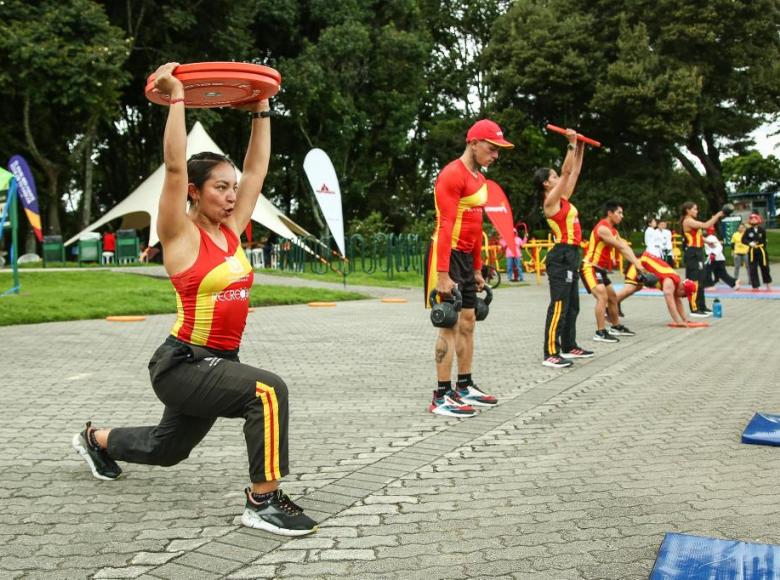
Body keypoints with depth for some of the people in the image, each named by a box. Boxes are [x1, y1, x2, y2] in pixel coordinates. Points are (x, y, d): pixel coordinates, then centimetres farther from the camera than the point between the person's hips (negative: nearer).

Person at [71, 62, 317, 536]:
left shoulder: (231, 229, 4)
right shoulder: (181, 236, -13)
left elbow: (258, 169, 8)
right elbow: (175, 166, -24)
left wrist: (260, 111, 9)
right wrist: (176, 98, -21)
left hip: (220, 360, 8)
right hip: (182, 364, -8)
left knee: (166, 447, 26)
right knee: (268, 391, -31)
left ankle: (95, 440, 53)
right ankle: (263, 502, -20)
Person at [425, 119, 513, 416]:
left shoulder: (479, 179, 15)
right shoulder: (452, 175, -15)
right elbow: (445, 226, -22)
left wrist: (477, 269, 21)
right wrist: (442, 274, -26)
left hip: (466, 257, 10)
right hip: (447, 255, -10)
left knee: (468, 323, 13)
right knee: (450, 325, -8)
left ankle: (465, 387, 23)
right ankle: (442, 397, -3)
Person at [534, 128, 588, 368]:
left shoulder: (563, 199, 15)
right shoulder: (550, 201, -10)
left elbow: (575, 171, 21)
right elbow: (567, 171, -14)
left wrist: (581, 148, 17)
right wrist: (571, 144, -10)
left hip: (571, 255, 10)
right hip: (561, 256, -10)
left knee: (572, 305, 16)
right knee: (559, 306, -10)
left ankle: (569, 346, 26)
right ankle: (551, 354, -9)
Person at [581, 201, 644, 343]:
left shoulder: (613, 230, 13)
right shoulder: (603, 228, -19)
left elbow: (624, 248, 4)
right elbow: (622, 247, -20)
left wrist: (637, 263, -7)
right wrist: (637, 263, -19)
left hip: (600, 268, 11)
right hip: (590, 268, -11)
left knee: (612, 297, 19)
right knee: (602, 296, -24)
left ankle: (616, 327, 34)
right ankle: (600, 333, -23)